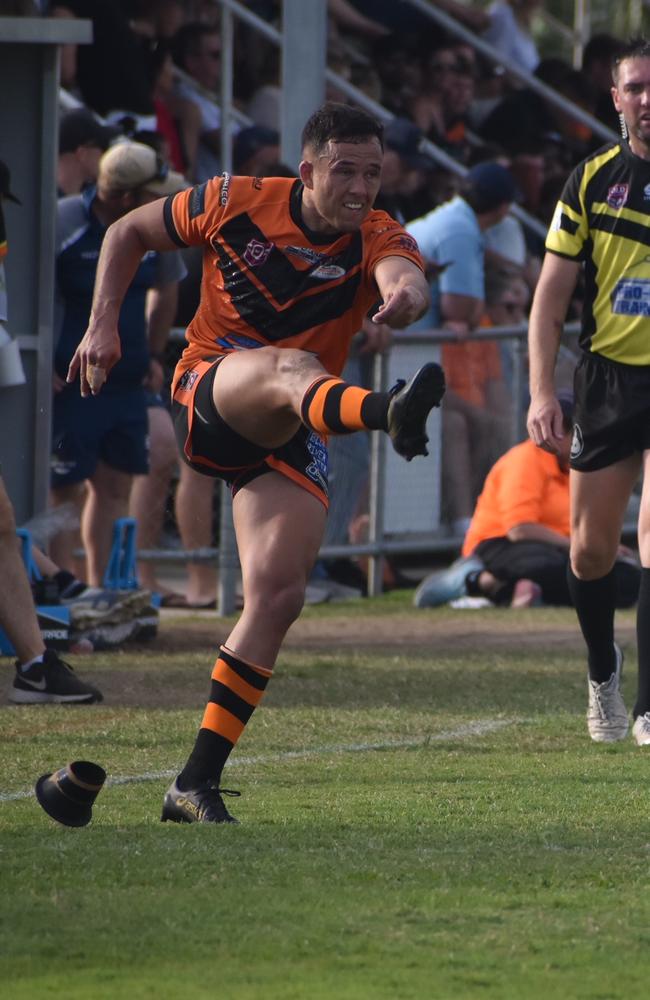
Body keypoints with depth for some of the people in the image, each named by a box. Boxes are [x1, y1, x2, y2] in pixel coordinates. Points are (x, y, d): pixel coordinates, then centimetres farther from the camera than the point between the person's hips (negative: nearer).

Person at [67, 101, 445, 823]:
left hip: (288, 437, 3)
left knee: (279, 596, -12)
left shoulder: (378, 240, -7)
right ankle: (387, 412, -76)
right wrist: (102, 326, -2)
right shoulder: (238, 204, -6)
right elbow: (129, 232, 9)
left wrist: (406, 295, -57)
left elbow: (405, 278, -33)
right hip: (208, 394, -3)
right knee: (291, 366, -37)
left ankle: (197, 783, -5)